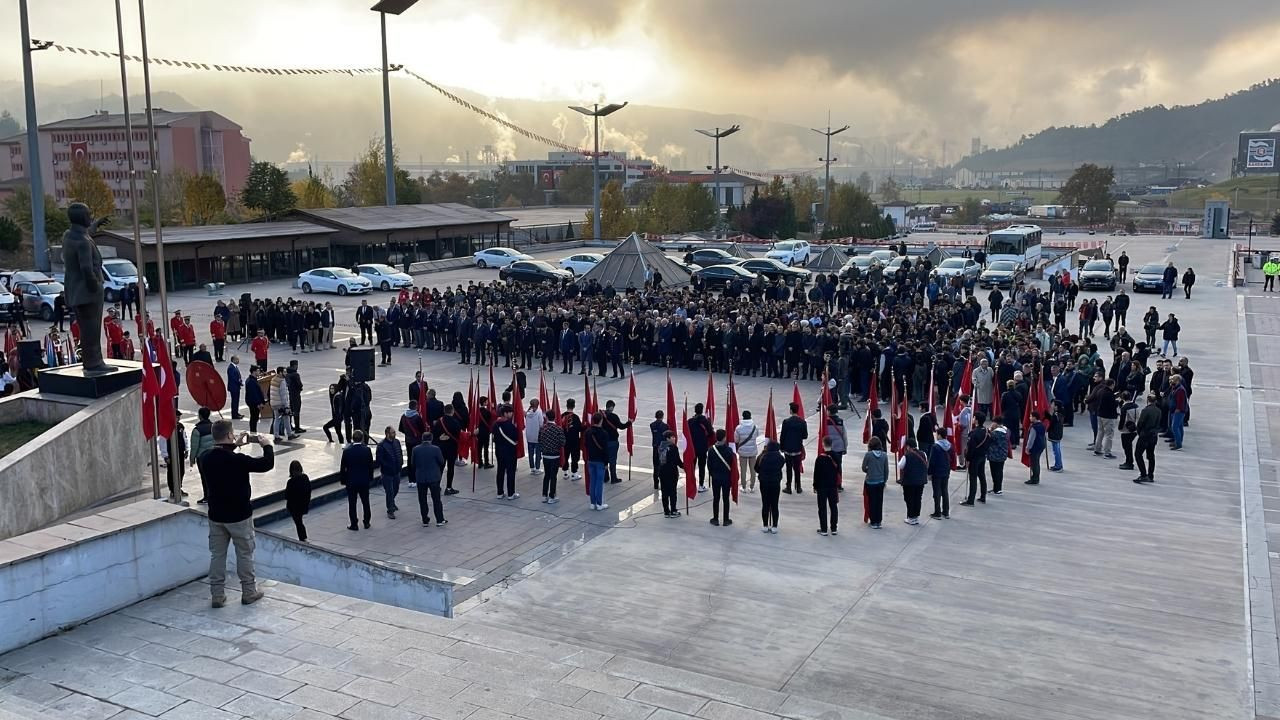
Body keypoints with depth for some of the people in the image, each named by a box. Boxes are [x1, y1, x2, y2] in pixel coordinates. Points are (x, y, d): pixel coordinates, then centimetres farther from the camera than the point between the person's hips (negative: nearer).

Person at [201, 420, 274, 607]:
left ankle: (217, 595, 16)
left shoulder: (208, 459, -5)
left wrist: (235, 445, 21)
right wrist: (267, 445, -1)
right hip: (239, 515, -5)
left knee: (217, 555, 12)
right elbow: (267, 464, -16)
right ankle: (249, 592, 20)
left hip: (216, 516, 5)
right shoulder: (238, 460, -23)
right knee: (245, 554, 10)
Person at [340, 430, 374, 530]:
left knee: (352, 504, 7)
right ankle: (366, 523, 22)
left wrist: (342, 480, 6)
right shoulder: (367, 450, -10)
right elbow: (371, 466, -1)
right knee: (366, 502, 15)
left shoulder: (347, 451, -13)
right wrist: (370, 478, 12)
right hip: (364, 481, 2)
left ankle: (354, 525, 11)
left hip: (351, 481, -2)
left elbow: (343, 467, -7)